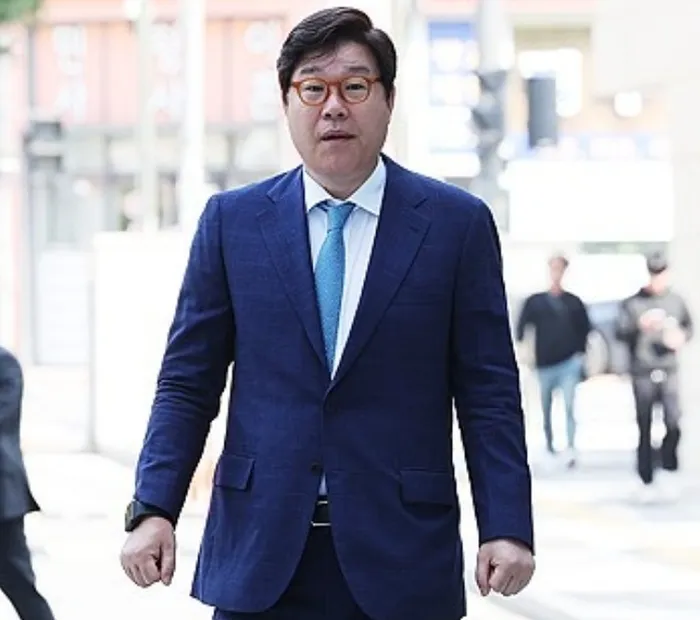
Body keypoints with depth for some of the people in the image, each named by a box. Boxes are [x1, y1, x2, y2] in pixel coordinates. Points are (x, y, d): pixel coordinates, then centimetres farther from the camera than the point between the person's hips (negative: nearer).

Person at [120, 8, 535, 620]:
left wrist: (507, 527, -8)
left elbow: (488, 393, 1)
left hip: (401, 565, -1)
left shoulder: (457, 223, 3)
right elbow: (188, 383, 7)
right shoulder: (232, 221, 7)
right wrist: (153, 509, -4)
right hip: (259, 556, 1)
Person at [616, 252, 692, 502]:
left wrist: (682, 336, -4)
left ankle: (668, 468, 11)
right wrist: (640, 325, -27)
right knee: (645, 430, 3)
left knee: (673, 422, -11)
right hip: (642, 374, -1)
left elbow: (689, 326, 18)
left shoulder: (676, 301, 7)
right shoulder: (633, 303, 0)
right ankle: (646, 482, 13)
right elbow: (620, 332, -8)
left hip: (669, 371, 1)